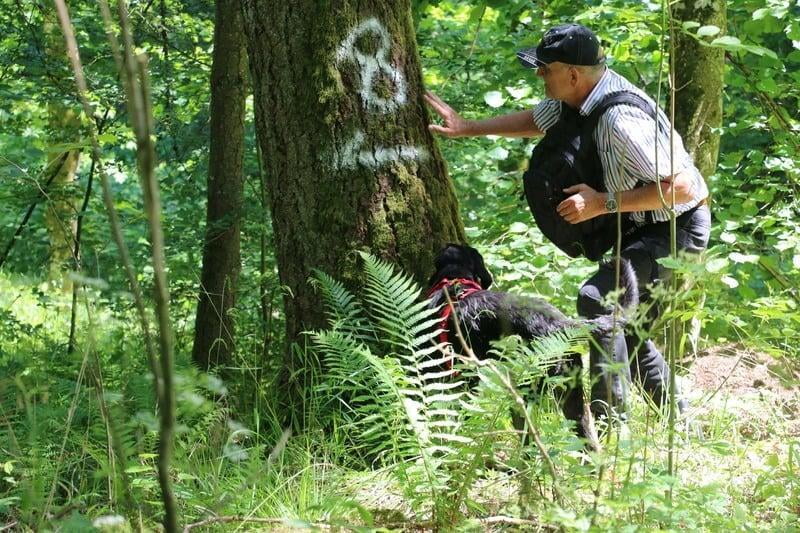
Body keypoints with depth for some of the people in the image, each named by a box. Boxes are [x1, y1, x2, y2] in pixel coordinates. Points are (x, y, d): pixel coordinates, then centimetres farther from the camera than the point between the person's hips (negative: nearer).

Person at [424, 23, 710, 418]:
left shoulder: (621, 120, -31)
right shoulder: (579, 97, -2)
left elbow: (681, 188, -32)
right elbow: (533, 121, 20)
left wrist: (604, 202, -28)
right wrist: (467, 128, 19)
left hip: (679, 228, -10)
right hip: (647, 227, 10)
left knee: (597, 299, -23)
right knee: (625, 328, 15)